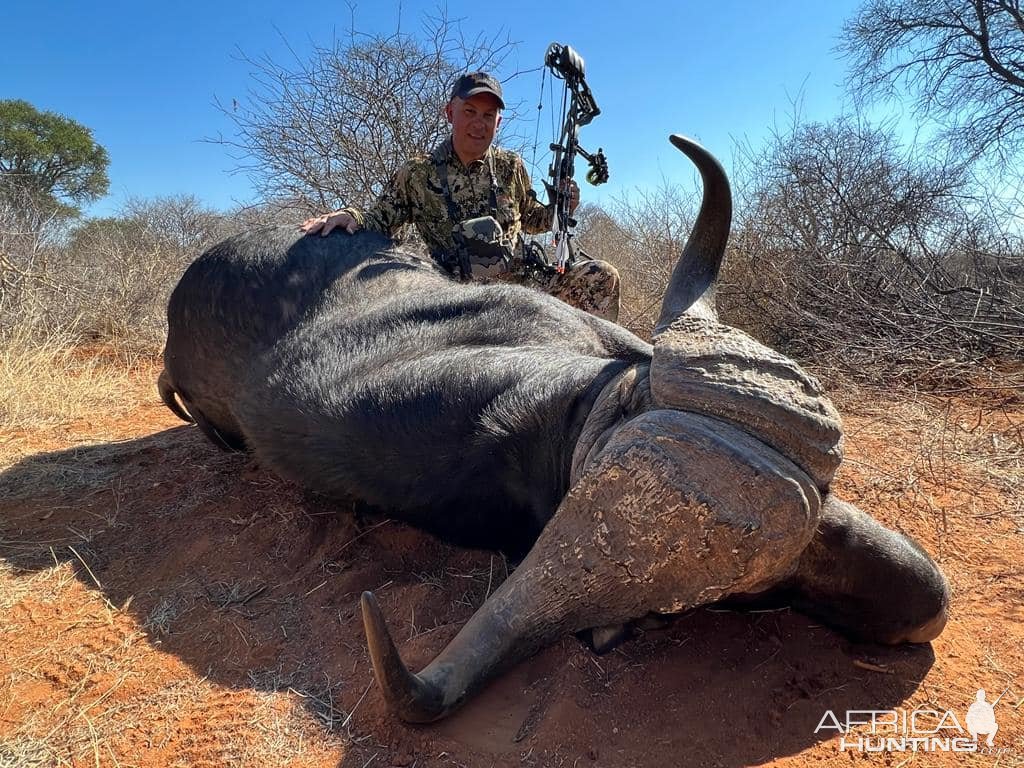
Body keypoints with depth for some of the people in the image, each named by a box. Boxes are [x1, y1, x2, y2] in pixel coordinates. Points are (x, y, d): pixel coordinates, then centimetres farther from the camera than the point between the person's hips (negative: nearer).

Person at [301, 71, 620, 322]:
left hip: (523, 280, 3)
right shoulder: (417, 174, 3)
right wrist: (350, 215, -13)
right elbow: (380, 220, 9)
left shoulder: (511, 166, 11)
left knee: (600, 275, -15)